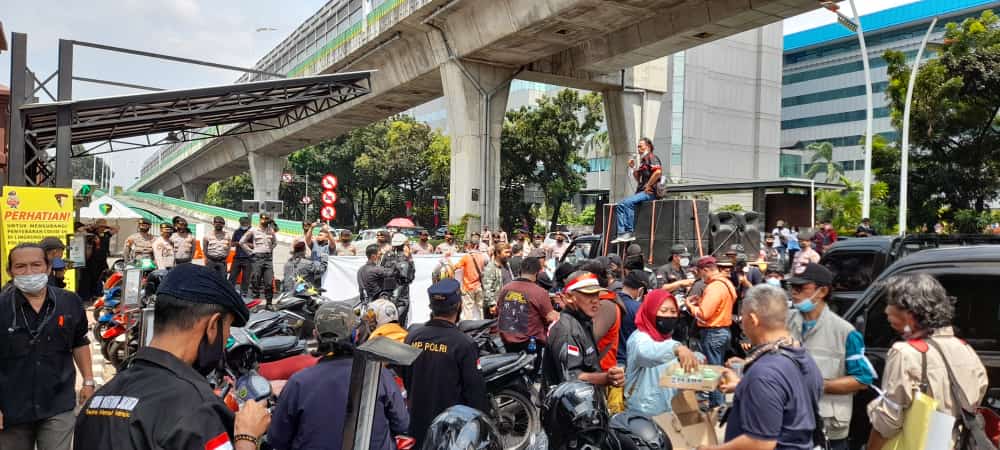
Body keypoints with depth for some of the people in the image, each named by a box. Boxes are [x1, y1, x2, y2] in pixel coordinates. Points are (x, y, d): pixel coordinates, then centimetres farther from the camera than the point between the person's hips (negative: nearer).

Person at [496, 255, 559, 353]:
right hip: (530, 345, -6)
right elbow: (552, 319, -14)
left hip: (507, 344, 6)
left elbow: (498, 312, 13)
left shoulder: (505, 288, 1)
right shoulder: (540, 292, -16)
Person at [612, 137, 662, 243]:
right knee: (619, 205, -3)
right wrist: (633, 168, 13)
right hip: (641, 191, 10)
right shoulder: (643, 160, 25)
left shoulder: (651, 157, -4)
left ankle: (629, 232, -27)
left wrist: (648, 186, -18)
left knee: (628, 202, -28)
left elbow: (658, 172, -22)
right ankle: (622, 233, -12)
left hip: (650, 192, -10)